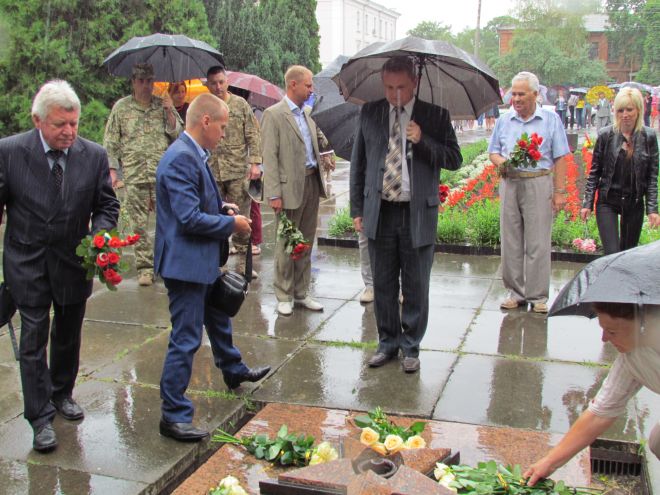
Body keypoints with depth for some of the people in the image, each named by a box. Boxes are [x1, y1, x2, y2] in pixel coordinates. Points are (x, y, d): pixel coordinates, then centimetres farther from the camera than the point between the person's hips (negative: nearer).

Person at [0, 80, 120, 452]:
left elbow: (107, 206, 1)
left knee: (69, 335, 19)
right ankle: (41, 418, 12)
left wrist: (98, 236, -18)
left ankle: (62, 394, 41)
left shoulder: (94, 155, -8)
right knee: (33, 339, 1)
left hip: (75, 261, 2)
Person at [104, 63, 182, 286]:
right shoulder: (121, 107, 9)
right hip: (134, 175, 0)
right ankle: (145, 268, 10)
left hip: (163, 173, 0)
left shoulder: (163, 105, 11)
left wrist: (169, 112, -6)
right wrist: (112, 170, 2)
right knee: (139, 224, 1)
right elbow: (110, 142, 10)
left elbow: (178, 134, 6)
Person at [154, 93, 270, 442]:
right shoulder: (181, 159, -23)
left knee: (218, 318, 29)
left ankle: (234, 371, 52)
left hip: (202, 260, 11)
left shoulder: (194, 155, 9)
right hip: (185, 262, -11)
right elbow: (190, 218, -27)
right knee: (185, 340, -3)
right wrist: (232, 223, -14)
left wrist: (222, 207, 5)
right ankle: (174, 415, 8)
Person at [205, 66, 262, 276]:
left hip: (238, 171, -1)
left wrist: (255, 163, -5)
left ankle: (243, 260, 10)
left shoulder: (241, 105, 4)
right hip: (211, 172, 1)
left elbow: (253, 136, 3)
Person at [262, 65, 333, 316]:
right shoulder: (273, 114, -8)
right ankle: (284, 296, 14)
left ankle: (301, 293, 24)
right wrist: (274, 194, -17)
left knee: (306, 241, 13)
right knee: (286, 243, 2)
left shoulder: (307, 114, 14)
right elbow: (269, 157, -12)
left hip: (312, 183, 7)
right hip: (290, 187, -7)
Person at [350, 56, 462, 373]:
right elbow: (358, 163, 10)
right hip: (380, 213, 2)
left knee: (416, 287, 7)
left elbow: (454, 159, -2)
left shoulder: (435, 116, 0)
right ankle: (388, 342, 28)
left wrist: (422, 141, -17)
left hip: (419, 215, -2)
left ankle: (410, 346, 23)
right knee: (383, 285, 11)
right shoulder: (369, 114, 6)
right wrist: (357, 209, 7)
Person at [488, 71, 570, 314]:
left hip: (538, 184, -3)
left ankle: (538, 296, 6)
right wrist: (502, 162, -8)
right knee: (510, 241, 6)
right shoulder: (504, 121, 11)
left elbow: (560, 159, 0)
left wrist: (560, 192, -6)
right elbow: (493, 152, 16)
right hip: (510, 183, 3)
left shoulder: (551, 119, 3)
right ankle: (515, 292, 16)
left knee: (538, 243, -2)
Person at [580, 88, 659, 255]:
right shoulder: (606, 135, -4)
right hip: (607, 202, -2)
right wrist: (587, 203, -2)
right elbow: (594, 172, 1)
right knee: (612, 255, -10)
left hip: (635, 203, 2)